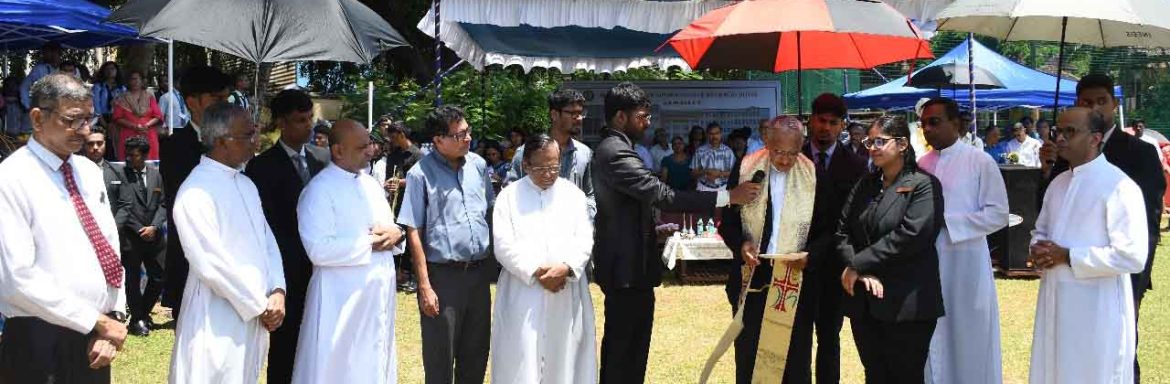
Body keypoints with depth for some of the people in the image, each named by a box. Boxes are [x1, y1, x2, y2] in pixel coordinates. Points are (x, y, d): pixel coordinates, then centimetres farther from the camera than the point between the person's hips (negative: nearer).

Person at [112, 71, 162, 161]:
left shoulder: (149, 97, 13)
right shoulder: (121, 99, 9)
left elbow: (158, 117, 8)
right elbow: (117, 118, 2)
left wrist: (147, 125, -9)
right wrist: (134, 126, -10)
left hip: (148, 136, 1)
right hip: (128, 137, -1)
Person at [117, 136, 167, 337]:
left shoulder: (155, 174, 7)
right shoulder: (122, 174, -8)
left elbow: (162, 204, 7)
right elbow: (124, 206, -11)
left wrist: (154, 227, -6)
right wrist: (140, 230, -16)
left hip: (154, 235, 4)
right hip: (131, 236, -4)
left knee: (159, 277, 9)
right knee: (133, 278, 3)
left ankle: (144, 312, 29)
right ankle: (138, 319, 16)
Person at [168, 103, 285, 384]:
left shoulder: (246, 185, 11)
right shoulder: (196, 191, -16)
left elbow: (267, 241, 12)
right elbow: (210, 264, -20)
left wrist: (276, 292, -4)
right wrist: (261, 306, -12)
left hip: (255, 315, 8)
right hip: (218, 320, -7)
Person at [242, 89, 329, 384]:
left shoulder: (323, 160, 9)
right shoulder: (262, 167, -5)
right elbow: (265, 225, -8)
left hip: (322, 269, 4)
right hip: (289, 272, -4)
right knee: (286, 347, 5)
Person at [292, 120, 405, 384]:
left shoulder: (372, 184, 12)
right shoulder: (320, 190, -12)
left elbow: (390, 228, 20)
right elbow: (320, 250, -22)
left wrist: (395, 233, -5)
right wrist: (370, 242, -14)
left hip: (380, 292, 7)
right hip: (344, 298, -7)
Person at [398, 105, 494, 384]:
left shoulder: (478, 165, 6)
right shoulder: (421, 174, -9)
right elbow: (414, 233, -9)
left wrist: (492, 260, 11)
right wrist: (425, 287, -13)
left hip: (479, 272, 5)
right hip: (443, 275, -5)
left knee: (476, 353, 14)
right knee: (440, 358, 5)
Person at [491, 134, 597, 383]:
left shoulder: (574, 194, 9)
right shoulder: (509, 196, 3)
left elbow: (584, 239, 2)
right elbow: (504, 245, -4)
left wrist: (566, 268, -16)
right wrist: (535, 272, -15)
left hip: (566, 293, 2)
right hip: (523, 294, -2)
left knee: (564, 356, 5)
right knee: (521, 360, -4)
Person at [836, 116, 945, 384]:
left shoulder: (923, 185, -6)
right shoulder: (865, 186, 14)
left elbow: (909, 235, -18)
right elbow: (843, 232, 7)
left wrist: (858, 264, -14)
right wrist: (860, 272, -11)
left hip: (905, 303, -6)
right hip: (864, 302, 6)